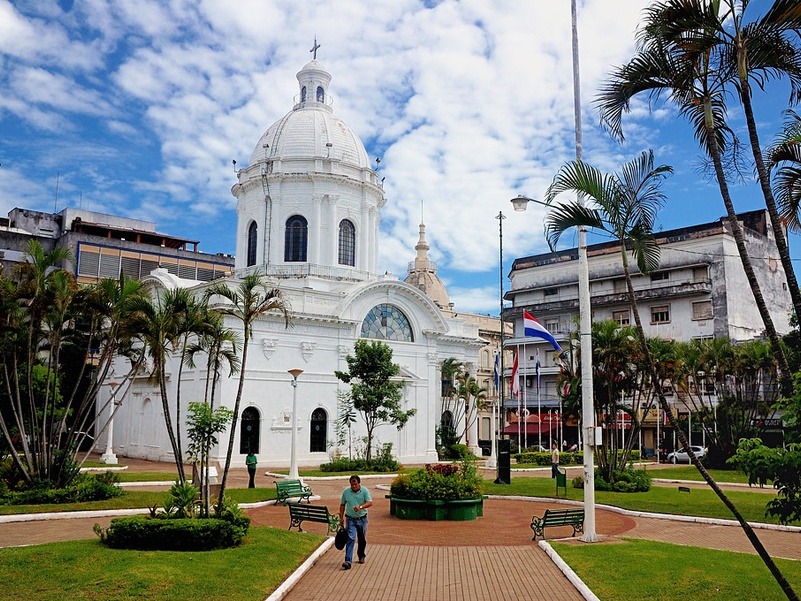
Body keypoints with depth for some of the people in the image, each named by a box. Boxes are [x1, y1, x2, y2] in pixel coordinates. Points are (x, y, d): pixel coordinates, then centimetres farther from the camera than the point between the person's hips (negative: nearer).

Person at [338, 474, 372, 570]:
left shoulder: (365, 491, -7)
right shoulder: (346, 492, -2)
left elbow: (370, 503, -18)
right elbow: (342, 505, 9)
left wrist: (360, 507, -35)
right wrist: (341, 517, 5)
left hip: (362, 519, 1)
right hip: (350, 519, -1)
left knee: (362, 539, 14)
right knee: (351, 539, -14)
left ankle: (361, 556, 37)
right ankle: (348, 561, -19)